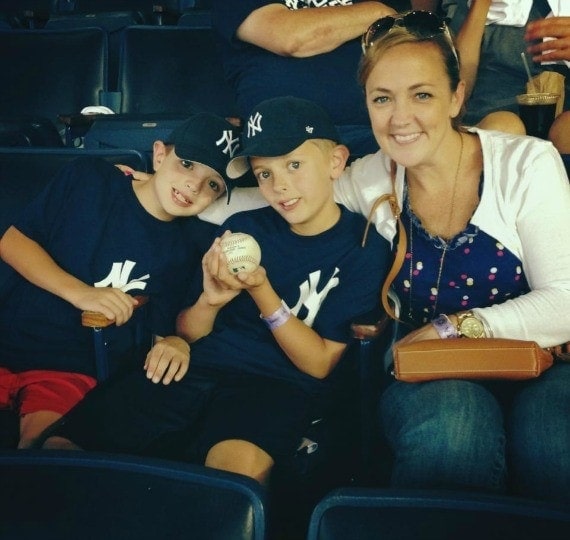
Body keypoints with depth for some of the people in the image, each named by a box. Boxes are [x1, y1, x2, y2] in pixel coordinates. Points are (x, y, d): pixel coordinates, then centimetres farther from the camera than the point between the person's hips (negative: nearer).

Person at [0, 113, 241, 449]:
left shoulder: (188, 247, 3)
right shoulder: (89, 179, -1)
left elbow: (166, 329, 10)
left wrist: (176, 344, -14)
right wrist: (80, 293, -12)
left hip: (75, 371, 0)